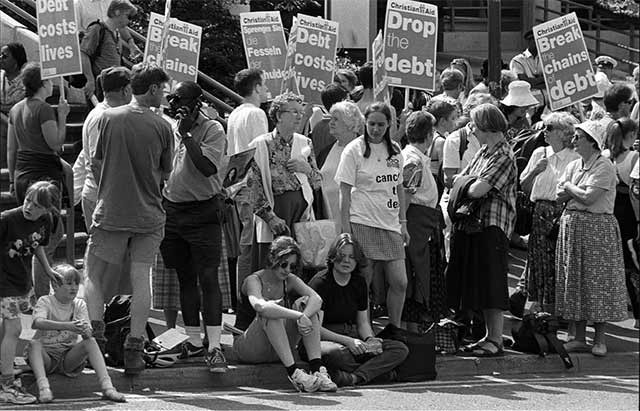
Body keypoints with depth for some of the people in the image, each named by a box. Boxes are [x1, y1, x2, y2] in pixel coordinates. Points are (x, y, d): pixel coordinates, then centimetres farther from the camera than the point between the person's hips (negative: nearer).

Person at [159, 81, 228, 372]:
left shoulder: (213, 130, -7)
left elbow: (207, 168, -21)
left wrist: (187, 134, -19)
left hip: (203, 211, -6)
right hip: (171, 210, 6)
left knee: (208, 278, -11)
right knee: (185, 279, 11)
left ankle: (214, 348, -14)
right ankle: (194, 342, 18)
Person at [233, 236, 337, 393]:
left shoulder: (289, 280, 2)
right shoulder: (254, 280, -15)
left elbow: (317, 299, -15)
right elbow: (259, 306, -38)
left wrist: (304, 316, -36)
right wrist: (298, 316, -43)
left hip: (277, 350, 6)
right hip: (246, 347, -6)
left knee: (305, 302, -13)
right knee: (270, 311, -33)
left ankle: (317, 368, -25)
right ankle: (293, 372, -41)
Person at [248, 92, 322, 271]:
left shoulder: (305, 143, 12)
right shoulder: (261, 145, -2)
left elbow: (318, 182, 18)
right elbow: (254, 186, -7)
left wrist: (308, 169, -3)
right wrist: (270, 216, -15)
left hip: (302, 206, 4)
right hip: (274, 208, -4)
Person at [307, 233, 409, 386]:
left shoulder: (359, 282, 12)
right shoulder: (320, 282, -8)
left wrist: (370, 339, -7)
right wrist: (348, 341, -24)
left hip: (352, 339, 7)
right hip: (325, 339, -7)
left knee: (401, 349, -13)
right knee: (335, 352, -44)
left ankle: (354, 377, -31)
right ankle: (379, 369, -21)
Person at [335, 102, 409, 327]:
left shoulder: (394, 150, 11)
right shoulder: (354, 150, -4)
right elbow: (345, 192, -5)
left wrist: (403, 223, 15)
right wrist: (346, 228, -10)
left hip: (390, 225, 5)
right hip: (364, 224, -5)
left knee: (399, 282, 1)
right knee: (363, 283, -4)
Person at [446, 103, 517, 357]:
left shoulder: (504, 156, -13)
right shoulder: (484, 152, 16)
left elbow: (476, 190, -20)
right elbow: (459, 179, 17)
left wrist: (465, 184, 1)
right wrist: (467, 182, -4)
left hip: (493, 225, -9)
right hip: (474, 223, 9)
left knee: (491, 285, -7)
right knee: (480, 285, 11)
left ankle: (496, 341, -4)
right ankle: (489, 336, 18)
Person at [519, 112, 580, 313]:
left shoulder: (575, 159, -2)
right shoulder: (539, 154, 10)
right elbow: (523, 187, 10)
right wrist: (534, 171, -6)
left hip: (563, 213, -4)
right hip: (540, 214, 4)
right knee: (541, 264, 3)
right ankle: (545, 311, 10)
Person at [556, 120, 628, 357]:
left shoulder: (604, 167, -9)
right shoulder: (573, 166, 13)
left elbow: (588, 198, -19)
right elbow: (560, 197, 7)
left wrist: (569, 186, -3)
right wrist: (576, 190, -11)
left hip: (597, 228, -7)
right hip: (571, 226, 7)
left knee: (597, 282, -4)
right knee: (574, 281, 6)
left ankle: (600, 339, 1)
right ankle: (579, 337, 11)